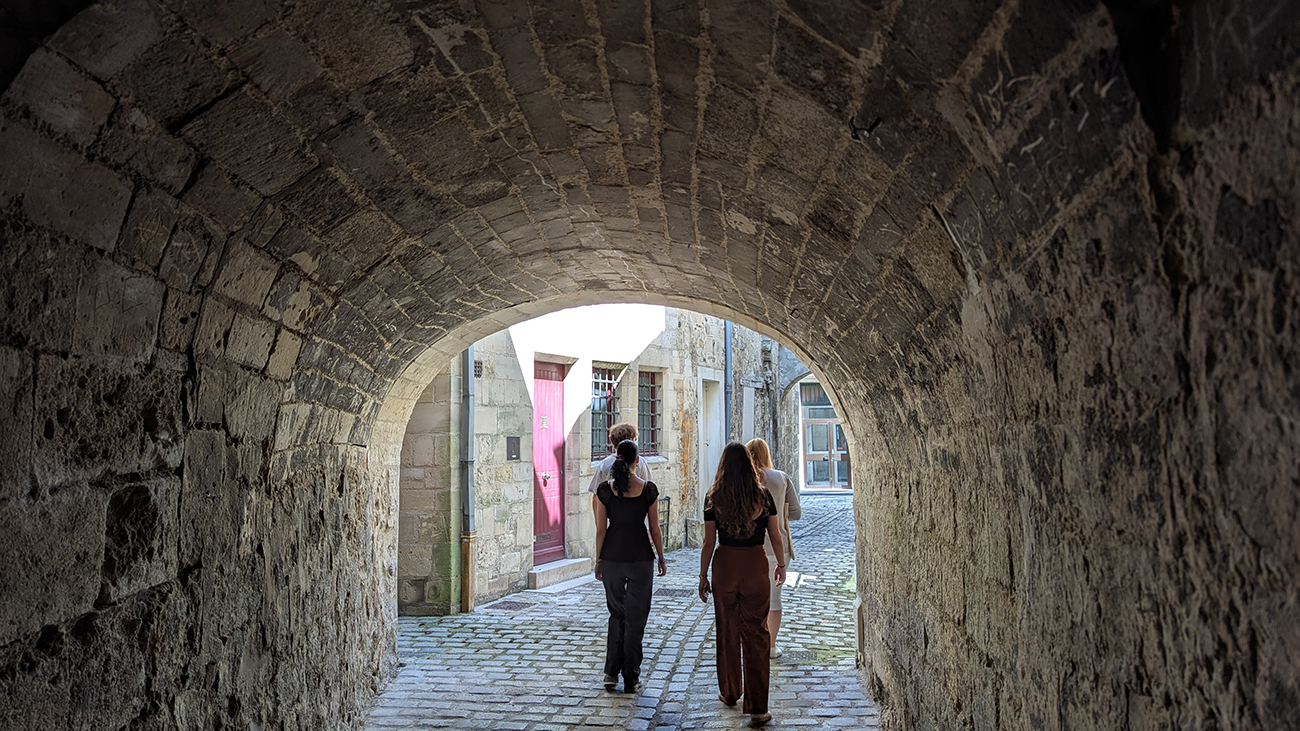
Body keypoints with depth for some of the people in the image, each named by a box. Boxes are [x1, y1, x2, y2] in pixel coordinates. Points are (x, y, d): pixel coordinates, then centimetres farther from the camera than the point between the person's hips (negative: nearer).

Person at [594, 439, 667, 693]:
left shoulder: (604, 490, -6)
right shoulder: (648, 489, -7)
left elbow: (601, 530, -2)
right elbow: (655, 529, -2)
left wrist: (598, 560, 9)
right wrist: (661, 558, 10)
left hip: (612, 558, 1)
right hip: (640, 558, -1)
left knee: (616, 613, 18)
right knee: (635, 618, 9)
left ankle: (611, 672, 13)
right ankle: (631, 679, 12)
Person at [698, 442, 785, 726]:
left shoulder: (714, 498, -6)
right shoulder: (763, 496, -5)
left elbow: (709, 543, -3)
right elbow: (775, 536, 2)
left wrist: (703, 576, 7)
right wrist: (781, 564, 18)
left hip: (725, 565, 1)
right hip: (755, 565, 0)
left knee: (728, 632, 17)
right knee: (755, 634, 3)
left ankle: (730, 693, 33)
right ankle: (757, 708, 0)